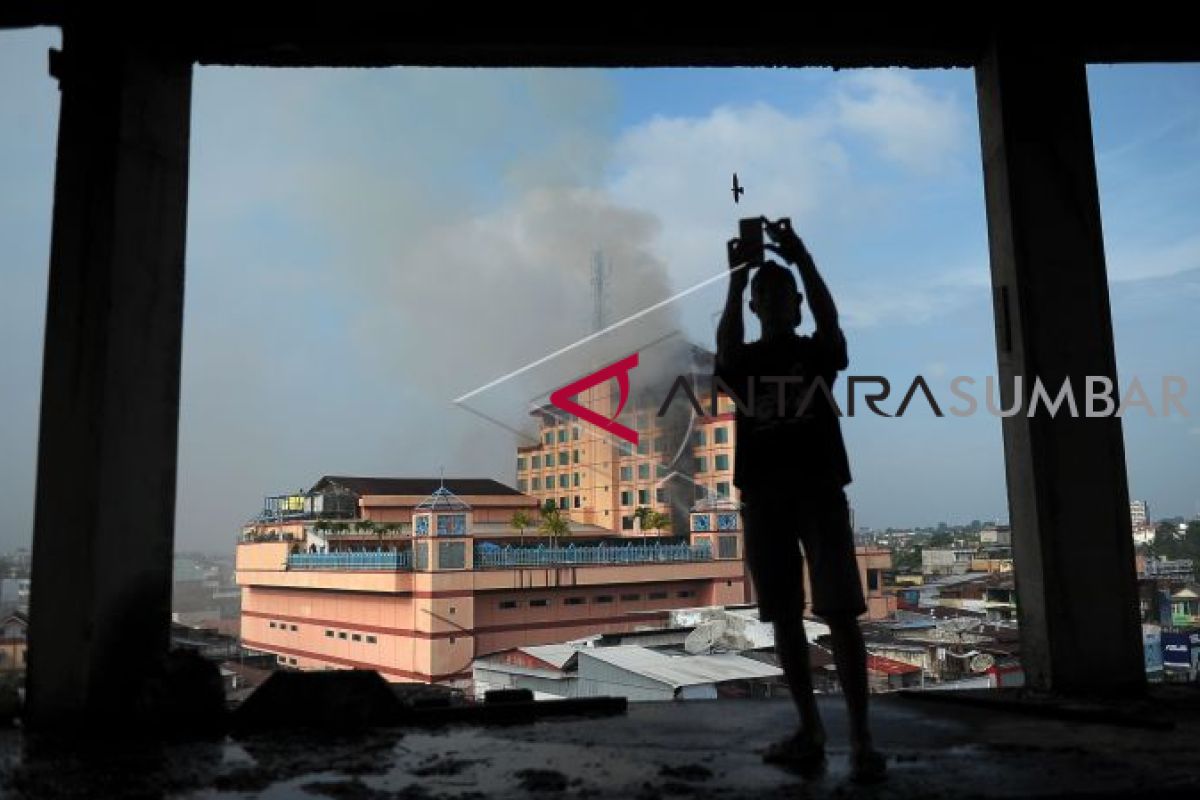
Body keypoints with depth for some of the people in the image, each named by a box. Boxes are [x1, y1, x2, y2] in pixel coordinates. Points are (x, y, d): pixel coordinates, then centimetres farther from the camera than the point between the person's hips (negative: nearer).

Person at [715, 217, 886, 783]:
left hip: (820, 491, -2)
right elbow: (725, 346, -15)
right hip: (762, 498, 2)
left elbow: (829, 319, -15)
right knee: (784, 616, 4)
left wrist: (801, 258, -24)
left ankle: (860, 739, -5)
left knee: (841, 614, -7)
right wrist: (736, 279, -23)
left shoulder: (820, 352, 9)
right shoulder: (742, 361, 11)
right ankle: (810, 731, 13)